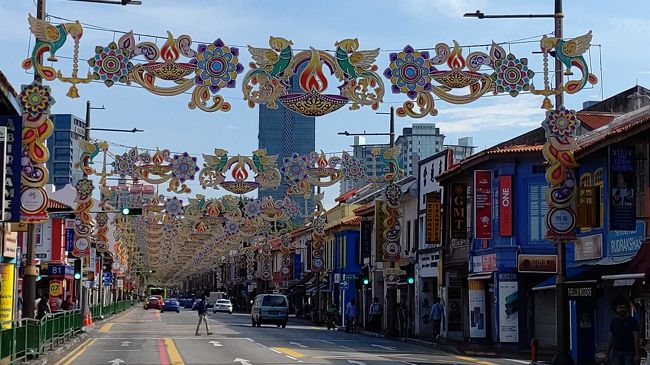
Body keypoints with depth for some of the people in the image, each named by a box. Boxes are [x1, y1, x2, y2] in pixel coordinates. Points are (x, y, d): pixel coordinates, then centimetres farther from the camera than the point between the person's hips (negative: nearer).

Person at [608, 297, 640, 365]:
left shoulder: (632, 321, -1)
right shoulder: (613, 322, 11)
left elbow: (636, 339, -6)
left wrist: (637, 354, -13)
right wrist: (608, 353, 11)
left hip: (629, 353, -3)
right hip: (616, 353, 3)